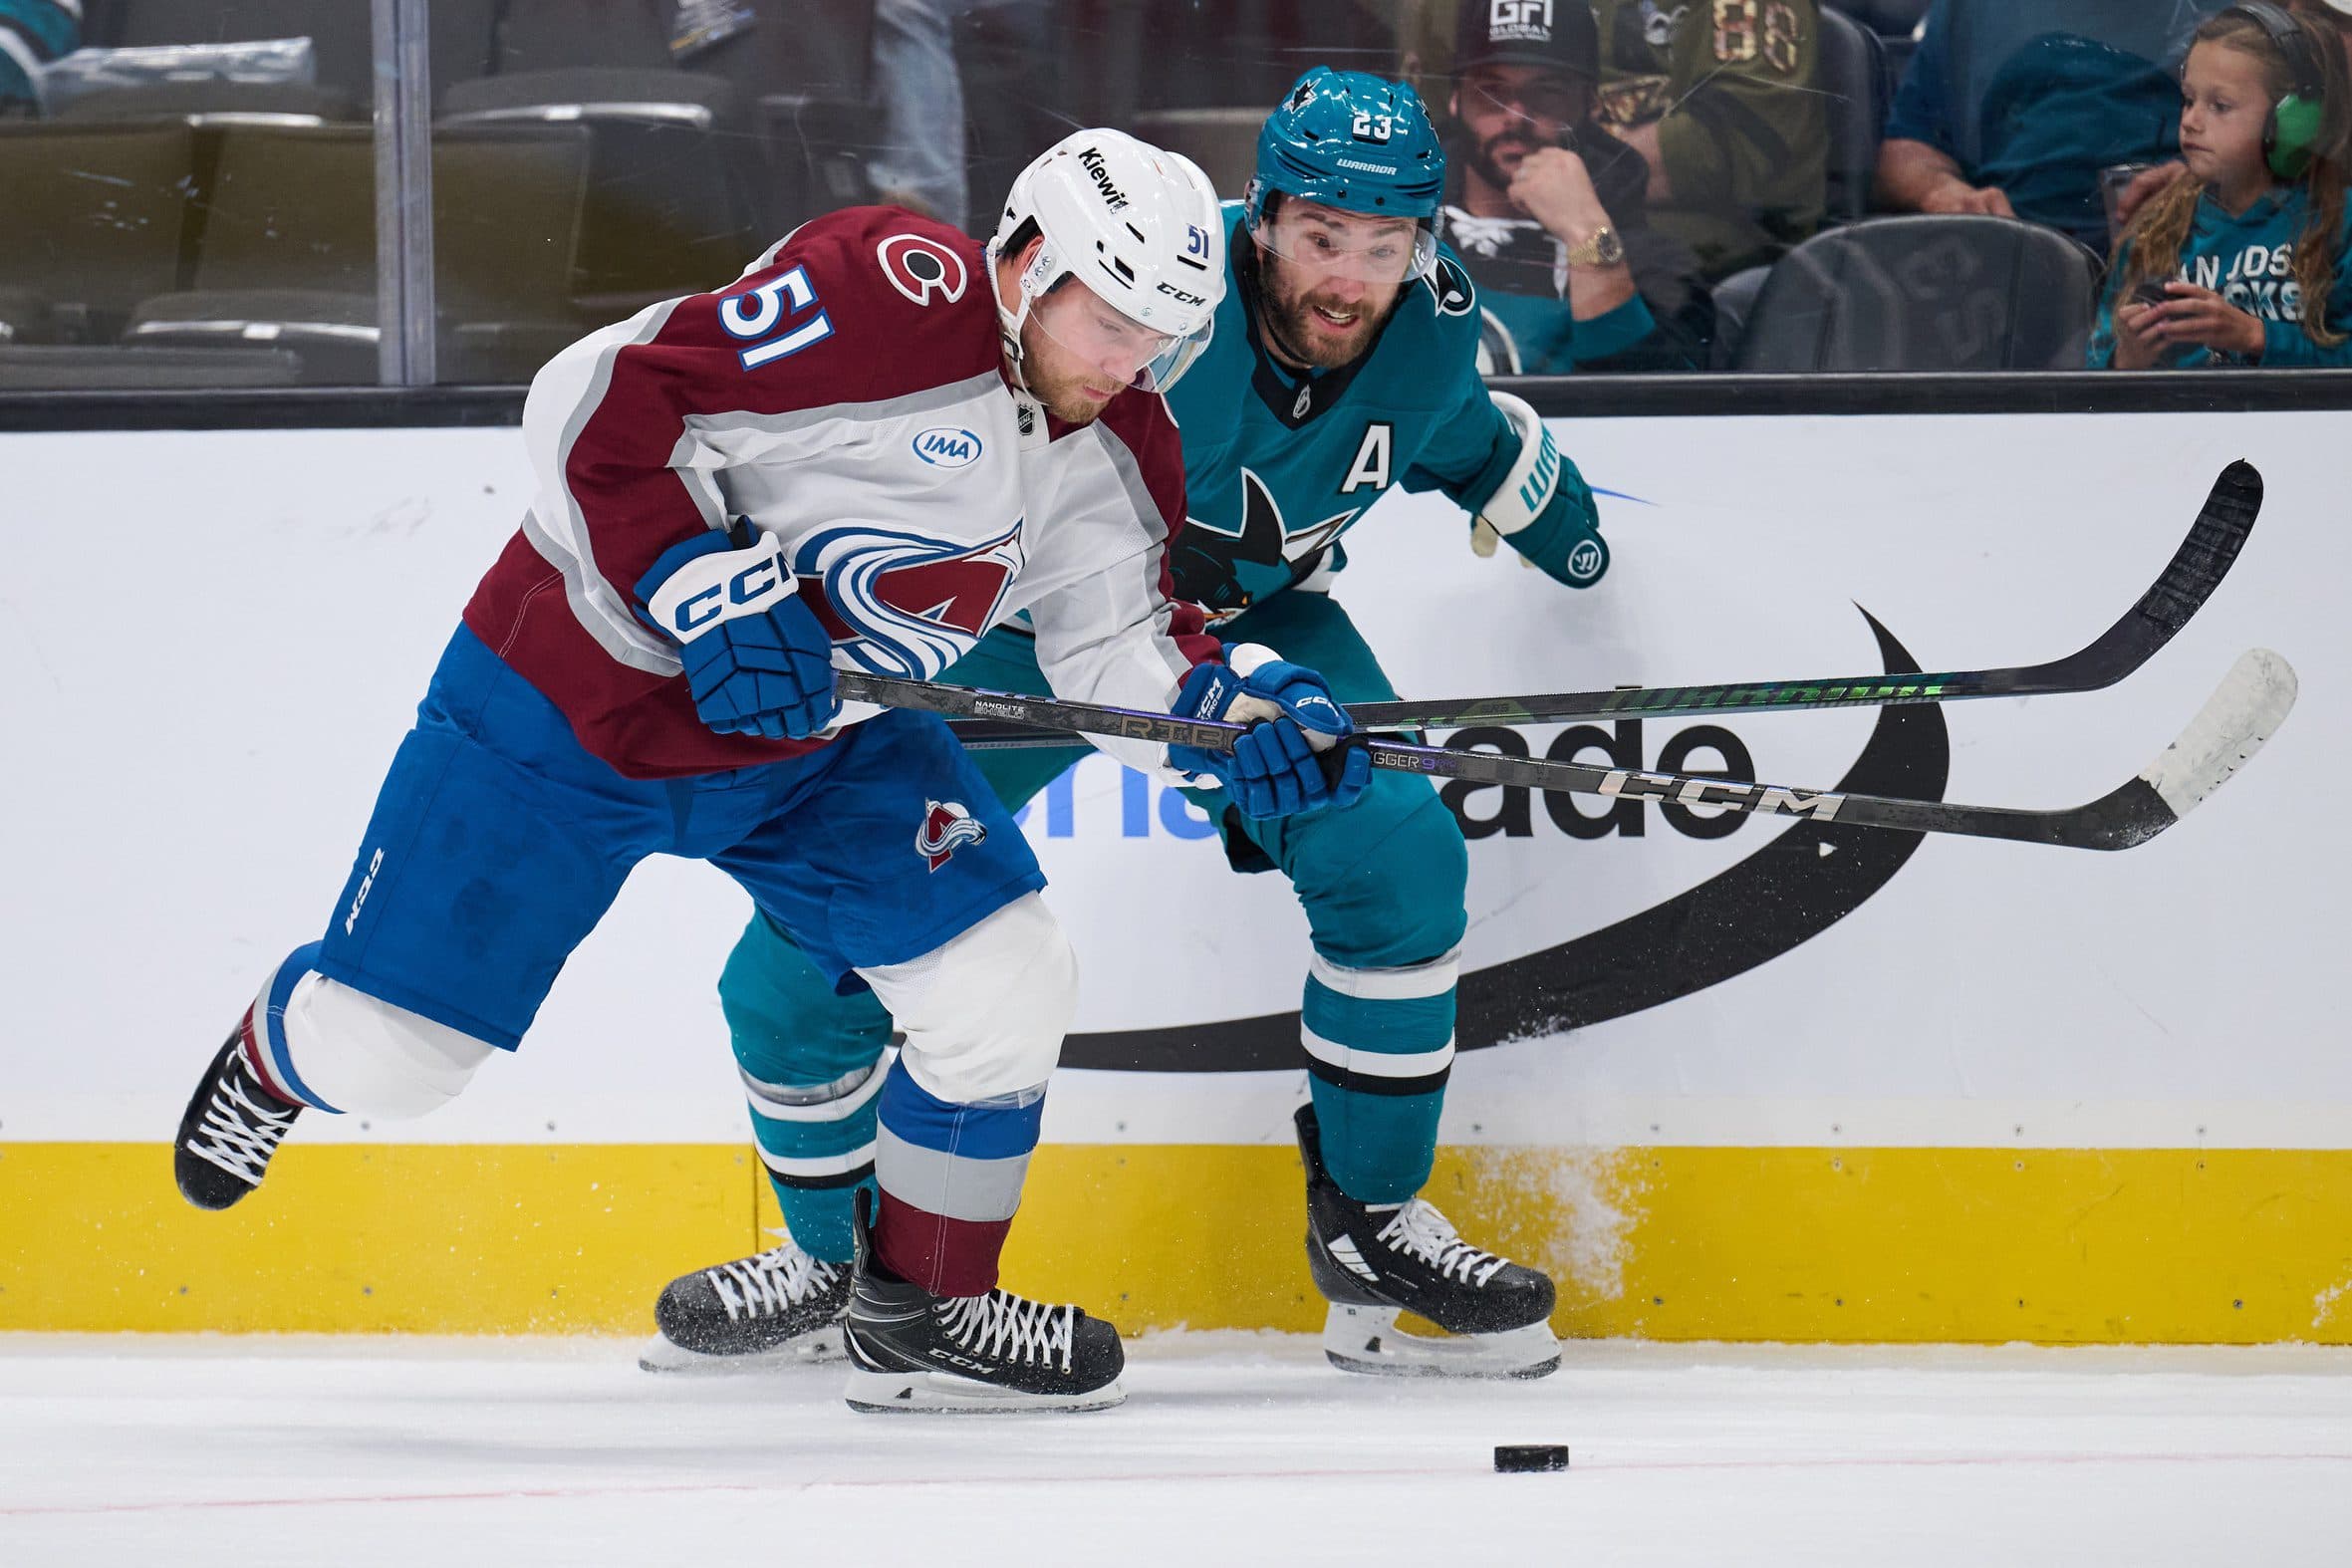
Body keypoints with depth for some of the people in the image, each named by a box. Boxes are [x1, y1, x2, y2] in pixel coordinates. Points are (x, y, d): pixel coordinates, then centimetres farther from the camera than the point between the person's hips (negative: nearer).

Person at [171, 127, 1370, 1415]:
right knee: (389, 1054, 1)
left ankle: (920, 1313, 11)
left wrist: (1238, 705, -17)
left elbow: (1121, 648, 2)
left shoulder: (1116, 445, -3)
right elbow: (598, 406, -28)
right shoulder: (895, 295, -28)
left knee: (1005, 989, -9)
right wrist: (705, 592, -33)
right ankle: (289, 1049, 39)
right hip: (567, 701, -6)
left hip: (814, 746, 6)